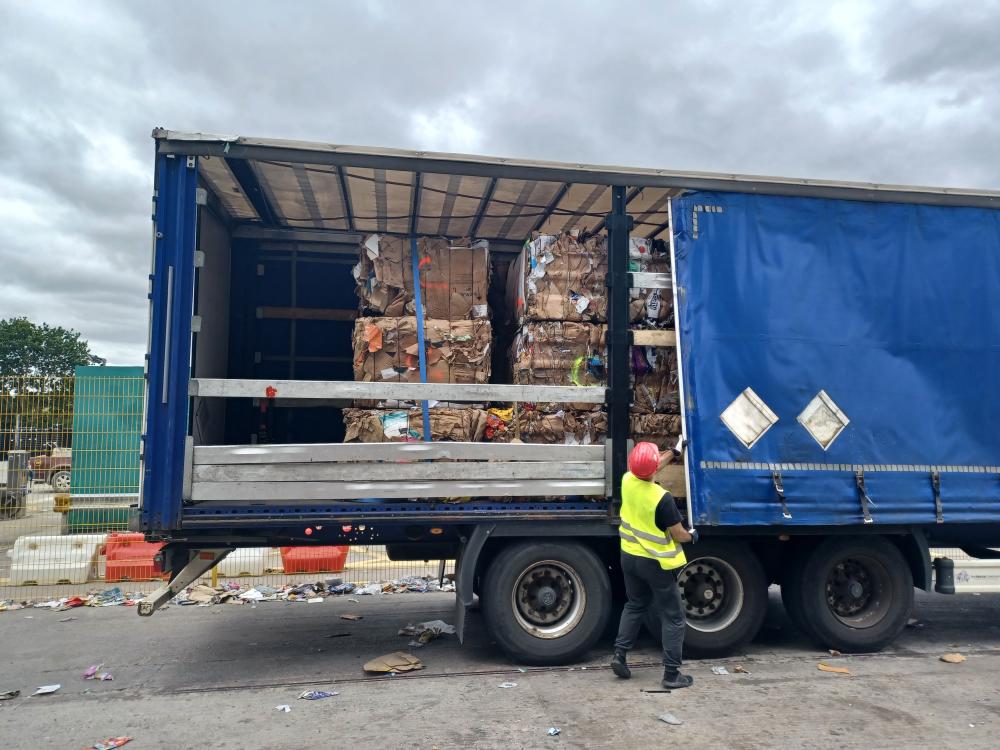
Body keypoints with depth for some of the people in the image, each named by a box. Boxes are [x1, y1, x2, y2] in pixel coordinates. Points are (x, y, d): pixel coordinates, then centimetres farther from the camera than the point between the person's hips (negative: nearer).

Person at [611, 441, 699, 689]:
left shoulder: (627, 481, -9)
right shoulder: (662, 498, -26)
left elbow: (642, 471, 15)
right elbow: (678, 535, -18)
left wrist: (671, 453, 25)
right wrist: (691, 536, 6)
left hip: (630, 557, 6)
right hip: (656, 563, -6)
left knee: (635, 606, 24)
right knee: (672, 618, 7)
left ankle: (619, 654, 19)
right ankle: (672, 674, 10)